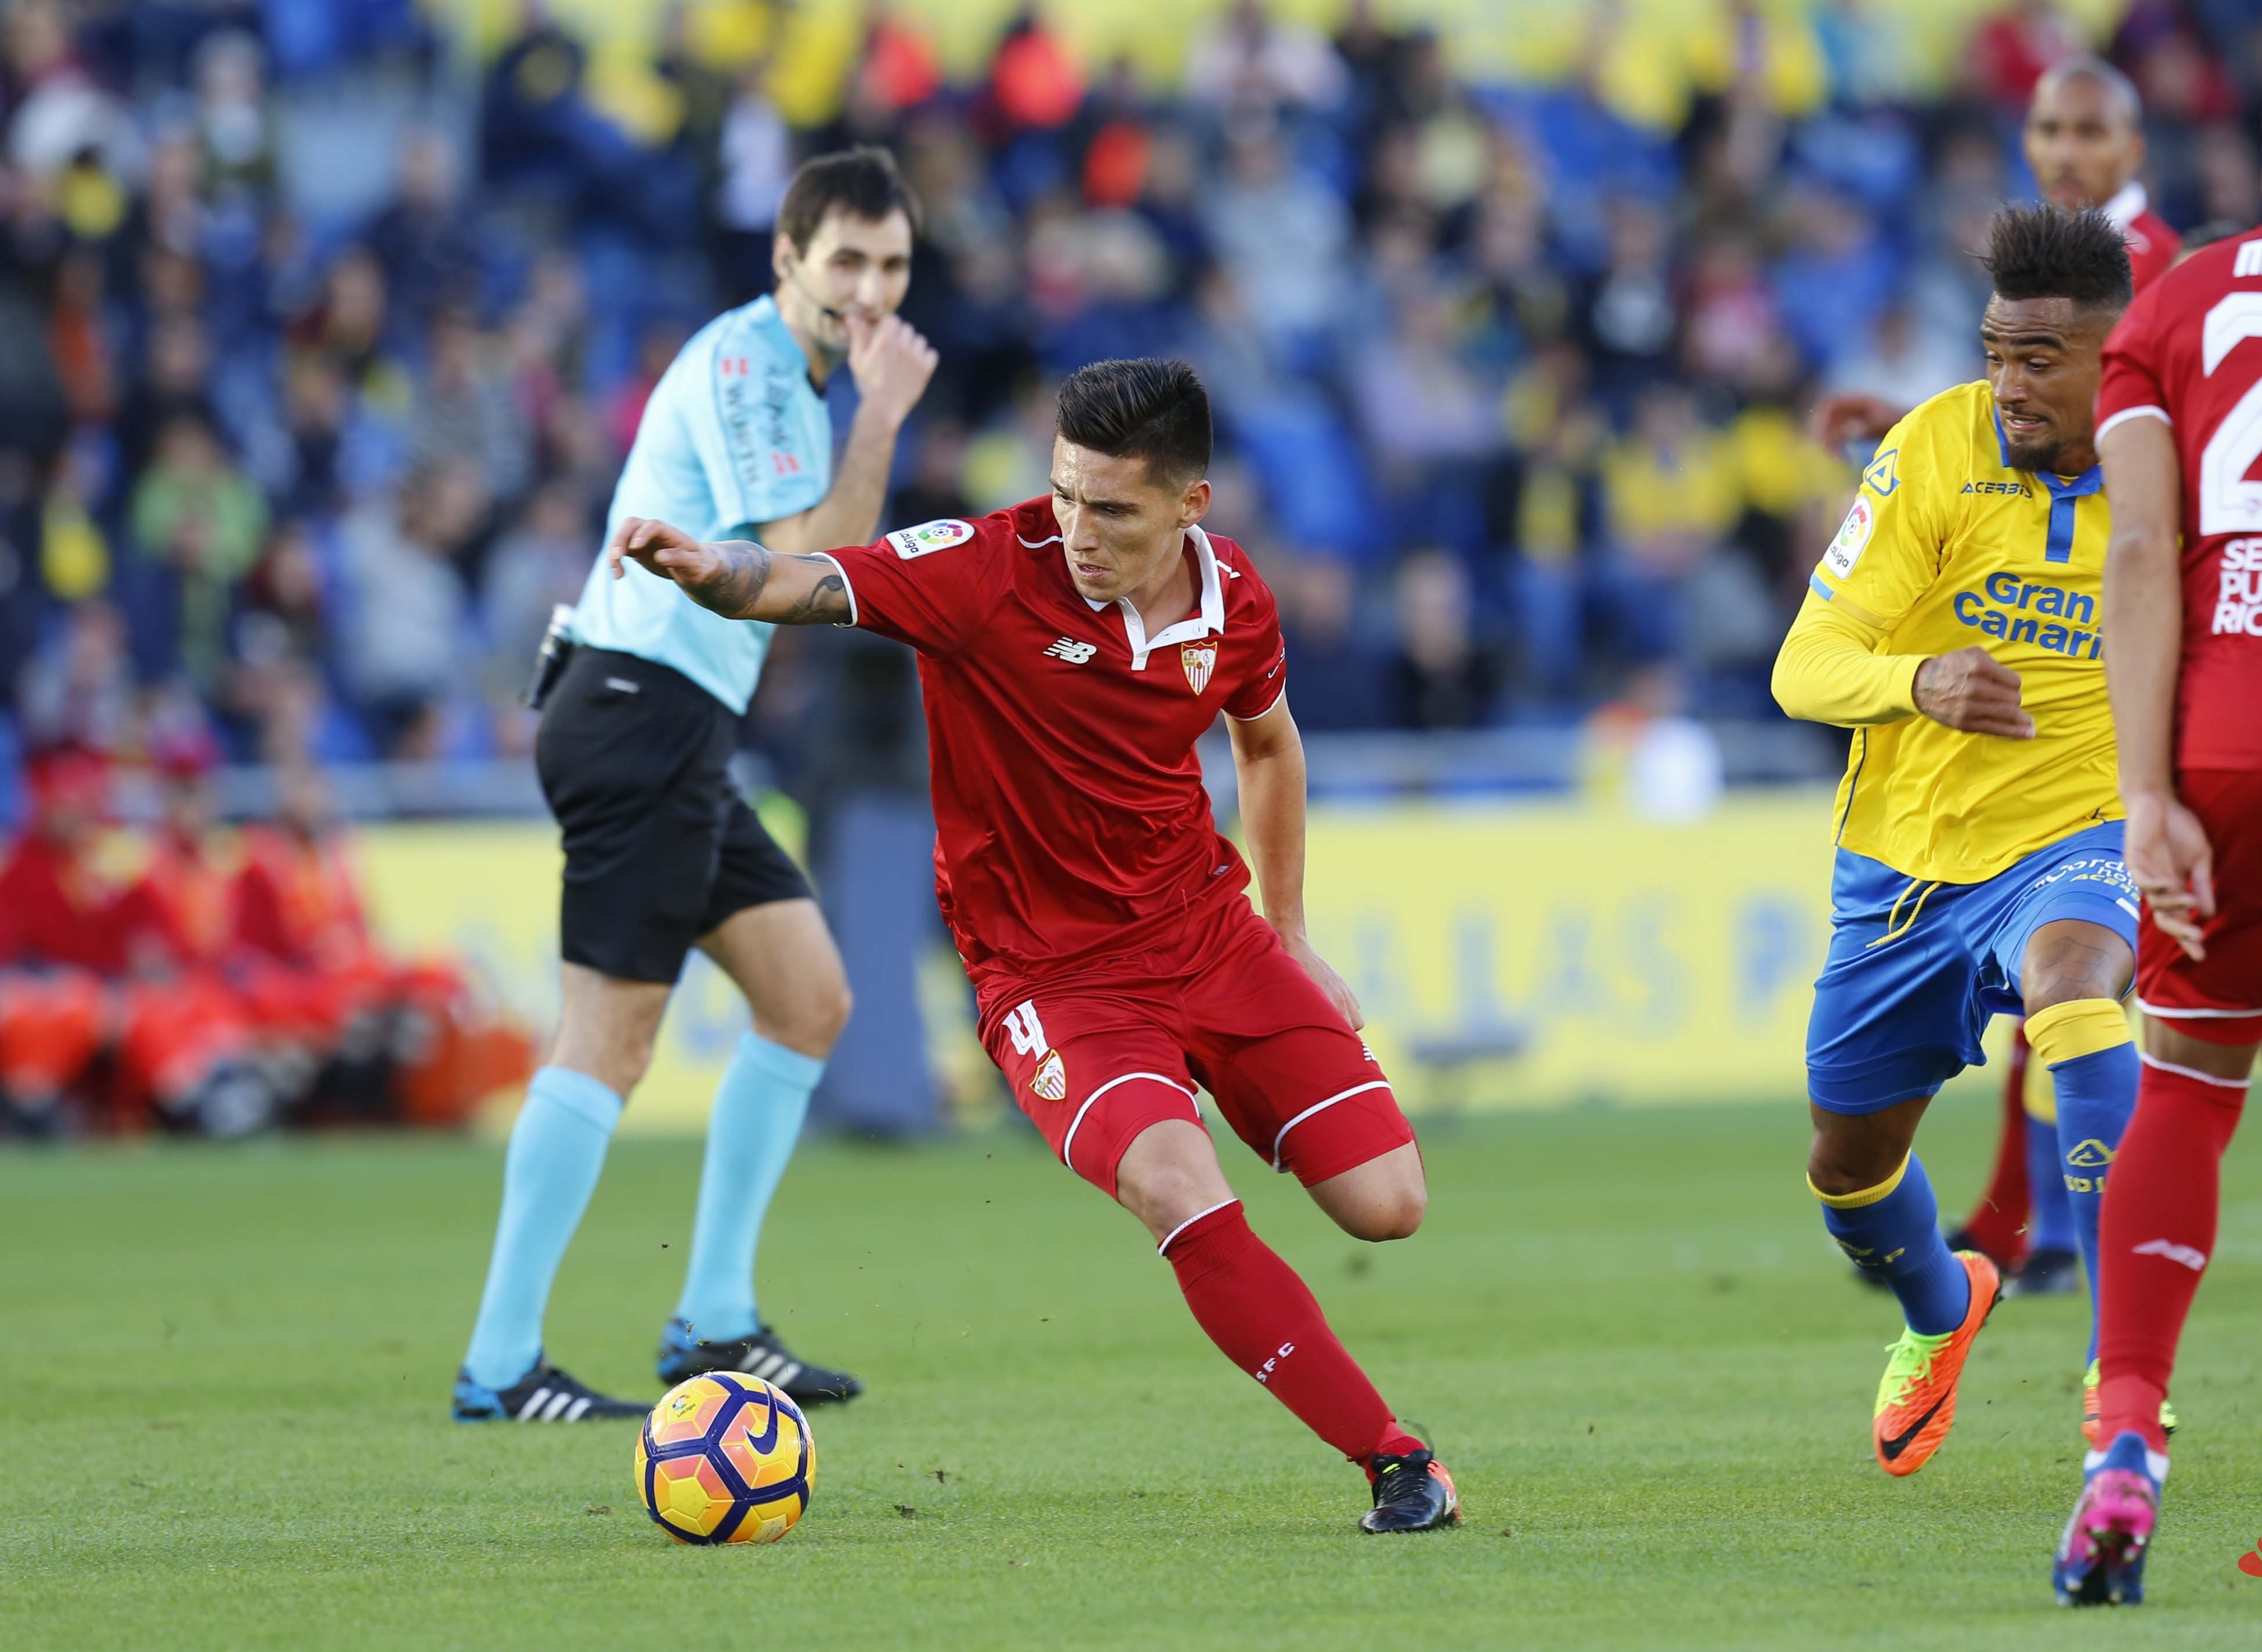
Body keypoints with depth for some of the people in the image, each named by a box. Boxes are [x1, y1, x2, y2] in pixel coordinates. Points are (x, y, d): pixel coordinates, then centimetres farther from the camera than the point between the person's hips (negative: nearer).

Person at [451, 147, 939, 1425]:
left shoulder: (793, 374, 19)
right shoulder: (745, 364, -13)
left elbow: (817, 573, 27)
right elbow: (811, 573, -19)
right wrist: (881, 417, -16)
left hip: (677, 739, 11)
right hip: (643, 713, -11)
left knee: (811, 999, 10)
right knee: (610, 1032, -12)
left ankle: (715, 1323, 13)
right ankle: (501, 1366, -13)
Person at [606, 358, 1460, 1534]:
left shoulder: (1234, 599, -5)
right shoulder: (992, 568, -20)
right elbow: (801, 587, -30)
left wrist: (1289, 933, 19)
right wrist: (707, 570, -51)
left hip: (1211, 930, 5)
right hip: (1050, 973, -5)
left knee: (1386, 1206, -5)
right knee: (1180, 1197, -29)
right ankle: (1394, 1461, -17)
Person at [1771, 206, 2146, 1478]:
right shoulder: (1939, 447, -13)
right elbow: (1806, 669, -15)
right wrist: (1919, 682, -37)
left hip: (2074, 840, -2)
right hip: (1909, 856, 2)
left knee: (2070, 982, -38)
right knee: (1849, 1170, 16)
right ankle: (1943, 1308, 53)